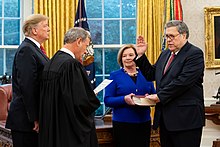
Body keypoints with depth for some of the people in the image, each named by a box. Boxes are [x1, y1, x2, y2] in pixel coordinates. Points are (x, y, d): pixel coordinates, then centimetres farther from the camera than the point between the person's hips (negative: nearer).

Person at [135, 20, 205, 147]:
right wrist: (141, 55, 12)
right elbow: (151, 75, 21)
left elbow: (183, 81, -20)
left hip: (186, 118, -8)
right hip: (165, 118, 8)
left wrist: (160, 96, -18)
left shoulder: (195, 54, -10)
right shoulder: (165, 54, 18)